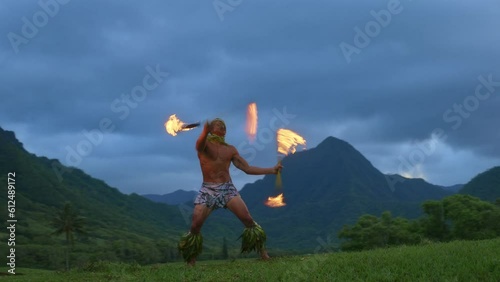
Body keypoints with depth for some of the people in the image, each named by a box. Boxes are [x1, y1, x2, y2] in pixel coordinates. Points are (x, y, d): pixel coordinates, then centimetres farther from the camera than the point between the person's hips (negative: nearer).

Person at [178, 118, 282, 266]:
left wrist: (271, 170, 4)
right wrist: (205, 132, -50)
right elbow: (200, 144, -26)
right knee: (195, 225, -11)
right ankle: (191, 261, 5)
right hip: (208, 190, -2)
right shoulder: (205, 144, 1)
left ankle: (262, 252, -1)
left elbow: (247, 168, 12)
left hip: (227, 188, 2)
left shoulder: (230, 150, 13)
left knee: (247, 219, -12)